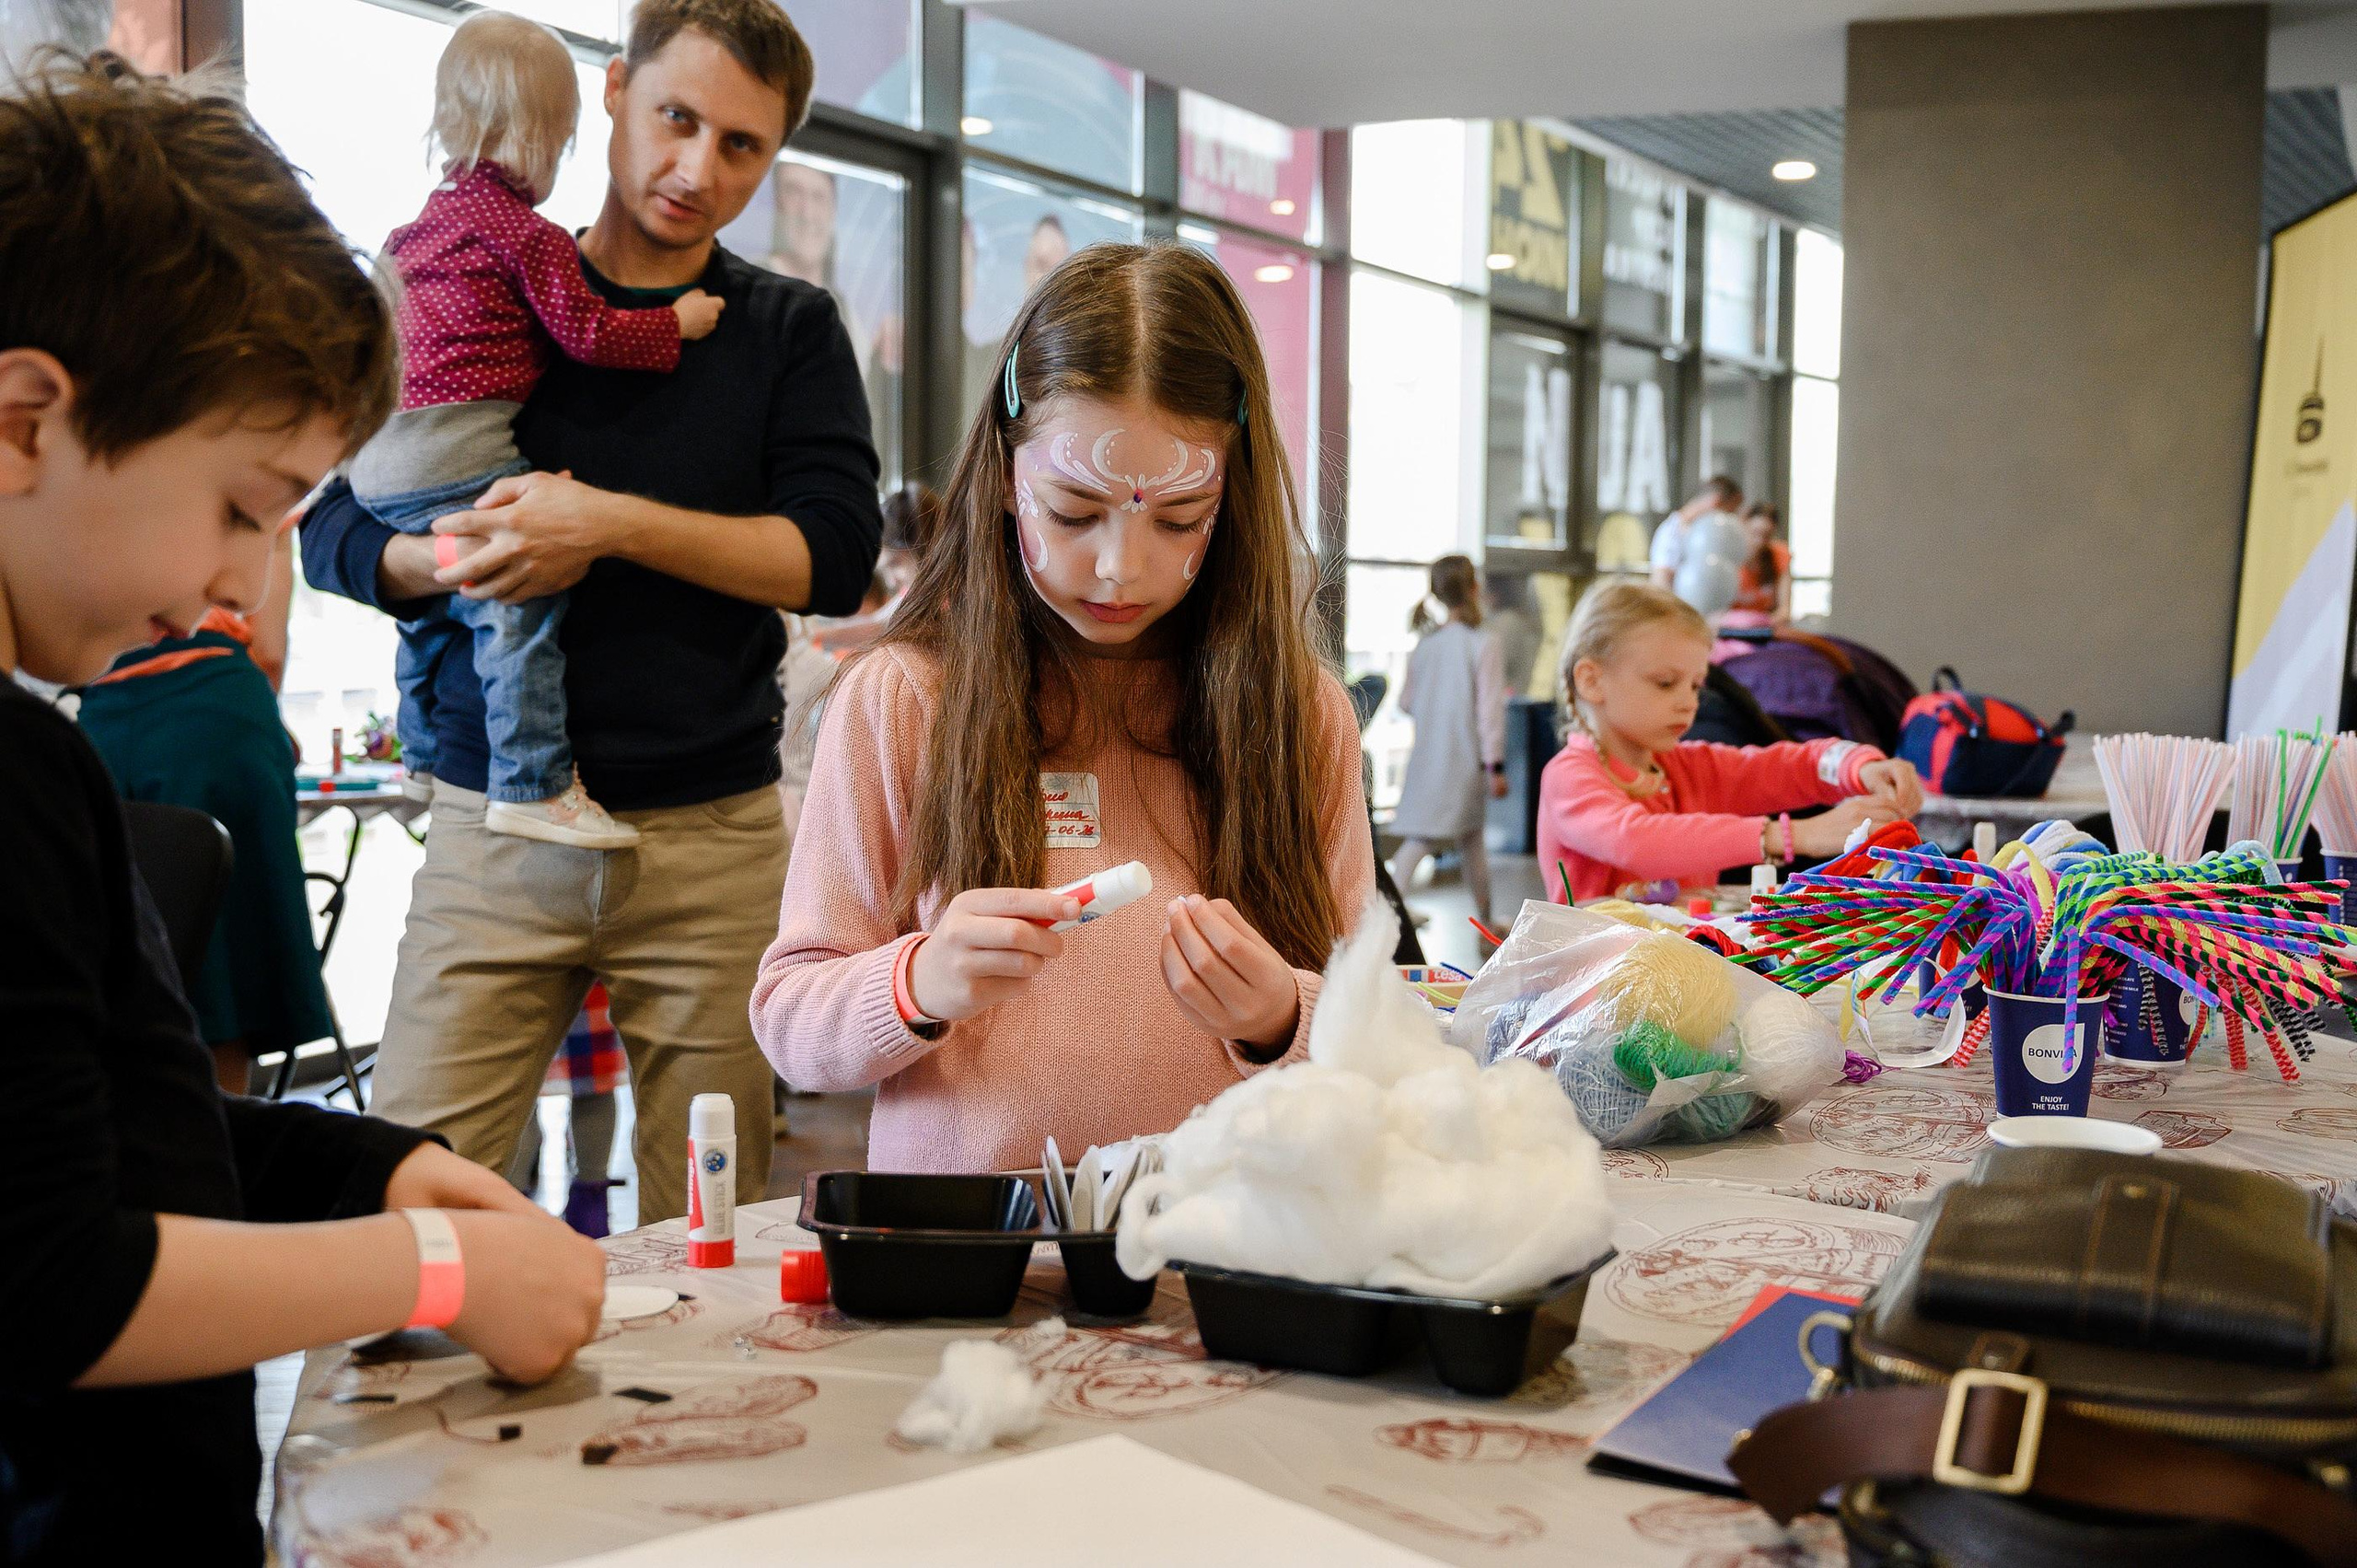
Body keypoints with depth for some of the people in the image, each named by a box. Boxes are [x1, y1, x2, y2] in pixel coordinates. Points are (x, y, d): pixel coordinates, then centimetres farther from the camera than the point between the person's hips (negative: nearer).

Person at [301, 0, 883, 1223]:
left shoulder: (790, 330, 10)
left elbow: (835, 557, -4)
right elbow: (333, 532, 9)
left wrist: (614, 523, -14)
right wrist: (447, 562, -12)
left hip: (713, 842, 0)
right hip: (493, 831, 0)